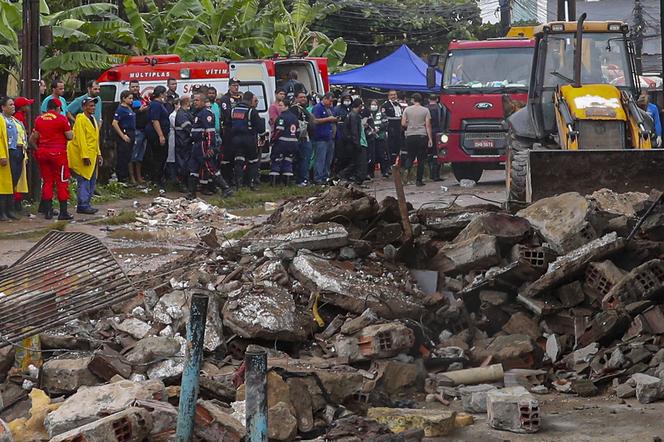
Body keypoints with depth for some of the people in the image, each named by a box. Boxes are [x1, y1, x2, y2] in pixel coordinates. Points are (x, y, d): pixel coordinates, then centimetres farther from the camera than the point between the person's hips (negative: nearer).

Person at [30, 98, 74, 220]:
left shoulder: (39, 119, 8)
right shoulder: (61, 118, -7)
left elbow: (33, 138, 8)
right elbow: (70, 136, -5)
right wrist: (71, 132, 15)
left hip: (42, 152, 5)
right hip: (58, 152, -5)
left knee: (46, 181, 11)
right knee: (62, 182, 1)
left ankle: (47, 211, 9)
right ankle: (63, 212, -2)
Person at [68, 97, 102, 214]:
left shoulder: (93, 119, 17)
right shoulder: (81, 120, -12)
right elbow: (81, 140, -18)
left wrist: (98, 154, 18)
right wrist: (85, 156, -21)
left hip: (92, 155, 9)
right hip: (83, 156, -9)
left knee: (92, 181, 11)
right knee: (84, 181, -8)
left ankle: (86, 204, 17)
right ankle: (82, 206, -6)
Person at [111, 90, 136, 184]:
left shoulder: (129, 108, 15)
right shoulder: (120, 109, -12)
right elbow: (114, 123, -19)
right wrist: (123, 136, -19)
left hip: (131, 134, 9)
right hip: (125, 135, -9)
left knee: (128, 157, 13)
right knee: (123, 157, -5)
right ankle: (121, 179, -3)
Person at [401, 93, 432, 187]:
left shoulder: (407, 110, 2)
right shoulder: (425, 110, 0)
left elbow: (403, 123, 2)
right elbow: (428, 125, -2)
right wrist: (430, 139, 1)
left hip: (410, 136, 1)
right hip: (422, 136, -1)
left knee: (410, 157, 15)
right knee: (421, 159, 4)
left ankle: (407, 170, -13)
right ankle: (419, 180, 3)